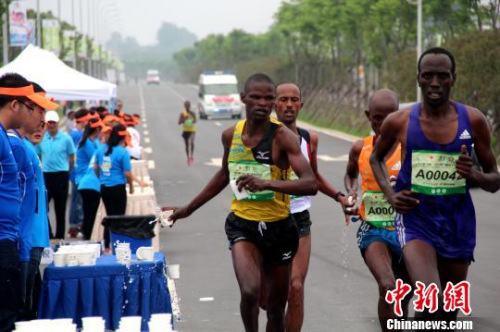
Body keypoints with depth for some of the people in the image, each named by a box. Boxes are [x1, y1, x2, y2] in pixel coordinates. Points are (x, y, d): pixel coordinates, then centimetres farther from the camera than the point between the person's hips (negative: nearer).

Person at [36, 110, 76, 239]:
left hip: (61, 175, -2)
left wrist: (66, 171, 8)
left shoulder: (66, 139, -3)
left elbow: (72, 158, 5)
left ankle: (60, 236, 16)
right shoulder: (41, 138, 3)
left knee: (60, 209, 7)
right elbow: (37, 156, 13)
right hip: (46, 175, 2)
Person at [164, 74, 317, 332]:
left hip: (278, 227, -1)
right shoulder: (231, 135, 0)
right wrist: (189, 209, 26)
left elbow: (310, 184, -26)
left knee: (276, 308, 11)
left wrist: (267, 183, -40)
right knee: (250, 291, -25)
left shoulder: (282, 137, -13)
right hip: (242, 225, 1)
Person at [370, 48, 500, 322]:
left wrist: (472, 175, -18)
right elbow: (376, 159, 16)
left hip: (458, 223, 3)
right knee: (432, 305, -27)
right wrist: (390, 195, -2)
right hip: (416, 219, -3)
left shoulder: (473, 120, -3)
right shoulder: (399, 121, -5)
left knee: (448, 316, 16)